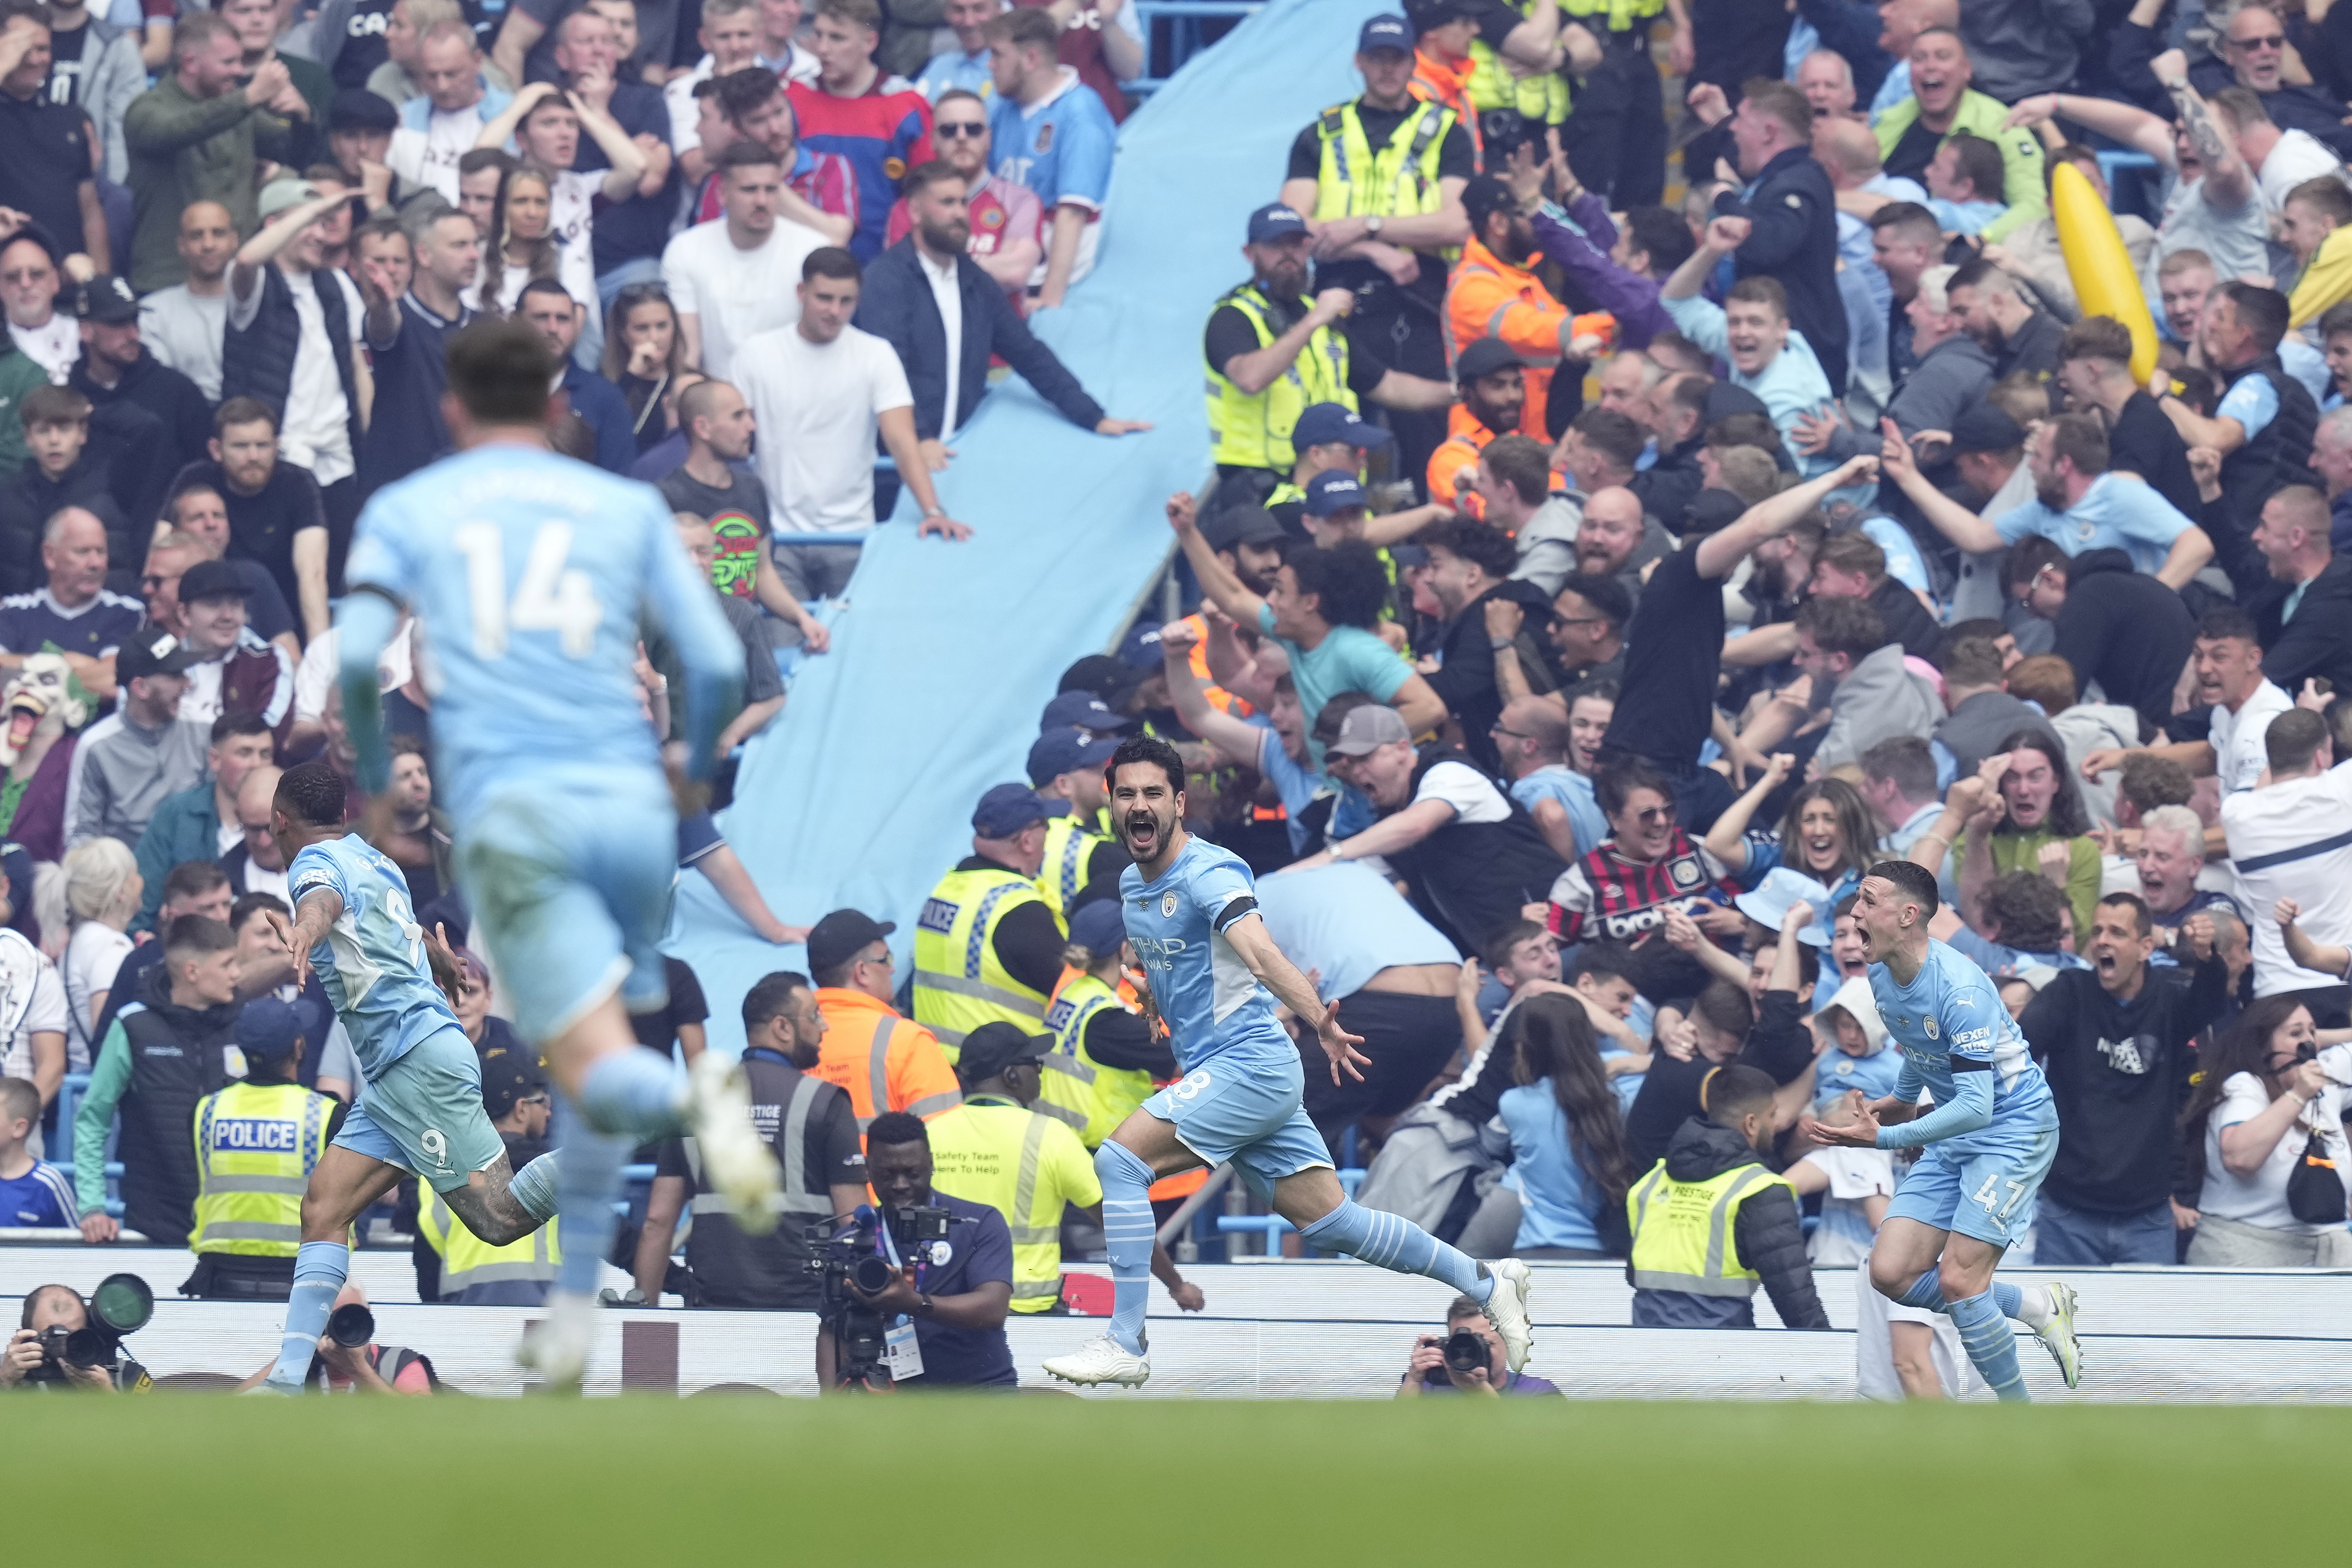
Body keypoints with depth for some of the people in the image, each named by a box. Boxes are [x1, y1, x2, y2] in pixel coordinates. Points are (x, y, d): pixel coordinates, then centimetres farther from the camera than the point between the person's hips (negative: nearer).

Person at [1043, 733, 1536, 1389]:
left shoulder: (1209, 874, -16)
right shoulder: (1132, 884, 11)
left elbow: (1260, 953, -33)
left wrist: (1319, 1018, -47)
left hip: (1250, 1063, -9)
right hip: (1213, 1069, 9)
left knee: (1120, 1159, -19)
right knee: (1328, 1219, 8)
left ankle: (1125, 1343, -17)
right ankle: (1487, 1283, 19)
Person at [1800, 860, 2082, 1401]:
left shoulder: (1959, 988, -26)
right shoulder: (1882, 978, 0)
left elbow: (1976, 1107, -30)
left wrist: (1884, 1138, -33)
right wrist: (1903, 1099, 36)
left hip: (2015, 1128, -8)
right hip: (1952, 1134, 8)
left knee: (1957, 1280, -18)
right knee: (1891, 1274, -5)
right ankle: (2039, 1305, 12)